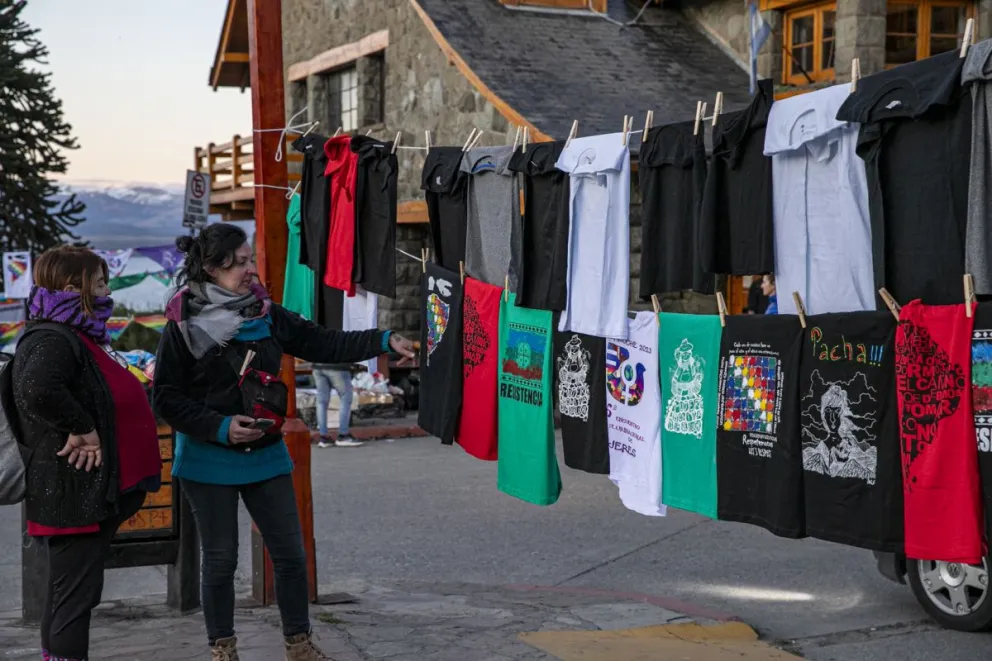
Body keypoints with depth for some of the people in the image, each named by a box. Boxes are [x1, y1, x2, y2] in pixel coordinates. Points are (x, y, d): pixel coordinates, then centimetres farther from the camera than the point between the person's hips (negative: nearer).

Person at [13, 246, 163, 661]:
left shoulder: (78, 337, 16)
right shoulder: (53, 340, -18)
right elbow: (38, 389, -39)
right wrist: (82, 428, -28)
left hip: (92, 493, 10)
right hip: (73, 494, -10)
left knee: (68, 595, 18)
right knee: (75, 596, -6)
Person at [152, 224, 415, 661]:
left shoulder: (266, 315, 2)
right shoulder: (184, 325, -11)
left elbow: (323, 344, 0)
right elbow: (166, 398, -10)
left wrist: (384, 342, -10)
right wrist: (219, 427, -19)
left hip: (266, 455, 4)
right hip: (209, 460, -4)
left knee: (291, 554, 6)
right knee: (220, 559, 6)